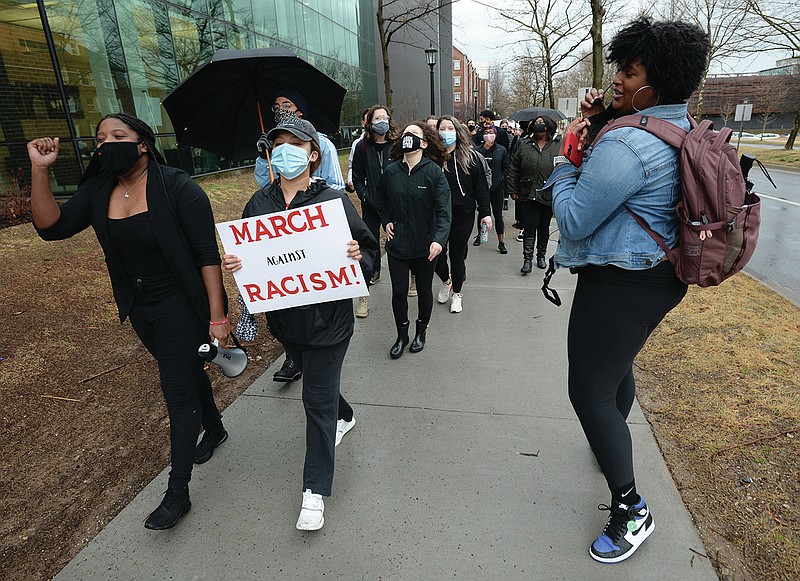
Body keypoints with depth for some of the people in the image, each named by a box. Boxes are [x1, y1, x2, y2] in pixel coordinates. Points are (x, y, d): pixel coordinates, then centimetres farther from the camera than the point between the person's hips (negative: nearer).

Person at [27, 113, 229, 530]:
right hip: (140, 309, 6)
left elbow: (208, 255, -20)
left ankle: (177, 492, 14)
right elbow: (51, 226, -1)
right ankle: (215, 429, 49)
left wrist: (217, 316, -22)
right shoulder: (98, 191, 2)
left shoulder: (177, 188, -17)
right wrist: (40, 170, -11)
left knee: (177, 390, -1)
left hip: (181, 307, -6)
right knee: (187, 372, 23)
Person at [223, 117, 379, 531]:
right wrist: (232, 264, -13)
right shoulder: (259, 204, 1)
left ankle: (315, 489, 18)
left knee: (318, 400, 2)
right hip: (284, 317, 5)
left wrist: (359, 257, -28)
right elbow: (246, 254, 10)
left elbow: (370, 251, -6)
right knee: (319, 385, 26)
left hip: (327, 318, -5)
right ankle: (343, 417, 58)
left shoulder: (333, 200, -10)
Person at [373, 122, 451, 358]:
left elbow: (443, 210, -19)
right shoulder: (391, 171, -2)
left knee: (424, 290, 14)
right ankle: (402, 335, 27)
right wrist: (386, 221, 4)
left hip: (425, 245, -2)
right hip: (397, 244, 2)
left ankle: (421, 332, 36)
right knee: (399, 291, 5)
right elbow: (380, 199, 18)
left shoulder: (433, 171, -12)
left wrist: (439, 239, -32)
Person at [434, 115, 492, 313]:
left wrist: (485, 212, -3)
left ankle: (457, 293, 29)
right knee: (437, 255, 3)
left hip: (463, 215, 0)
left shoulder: (470, 156, 1)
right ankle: (446, 282, 36)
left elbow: (480, 186, 2)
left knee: (457, 255, 8)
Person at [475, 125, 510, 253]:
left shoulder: (502, 150, 3)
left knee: (498, 214, 0)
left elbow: (506, 167, 7)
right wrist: (485, 148, -13)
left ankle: (501, 242, 5)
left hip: (497, 187, 0)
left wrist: (502, 179, -3)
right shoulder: (479, 150, 0)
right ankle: (480, 235, 36)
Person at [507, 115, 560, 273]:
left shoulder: (559, 145, 1)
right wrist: (513, 190, 2)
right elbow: (513, 170, 7)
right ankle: (527, 259, 4)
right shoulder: (524, 145, 5)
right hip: (528, 195, 0)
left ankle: (541, 255, 30)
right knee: (529, 227, -2)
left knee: (544, 227, 14)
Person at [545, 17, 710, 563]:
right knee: (617, 365, 28)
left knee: (589, 390, 0)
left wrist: (563, 163, -6)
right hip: (661, 273, 11)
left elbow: (575, 221, -21)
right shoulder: (684, 131, 9)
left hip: (620, 284, -10)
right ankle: (615, 444, 53)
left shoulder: (626, 143, -24)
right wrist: (596, 124, 7)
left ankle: (630, 509, 14)